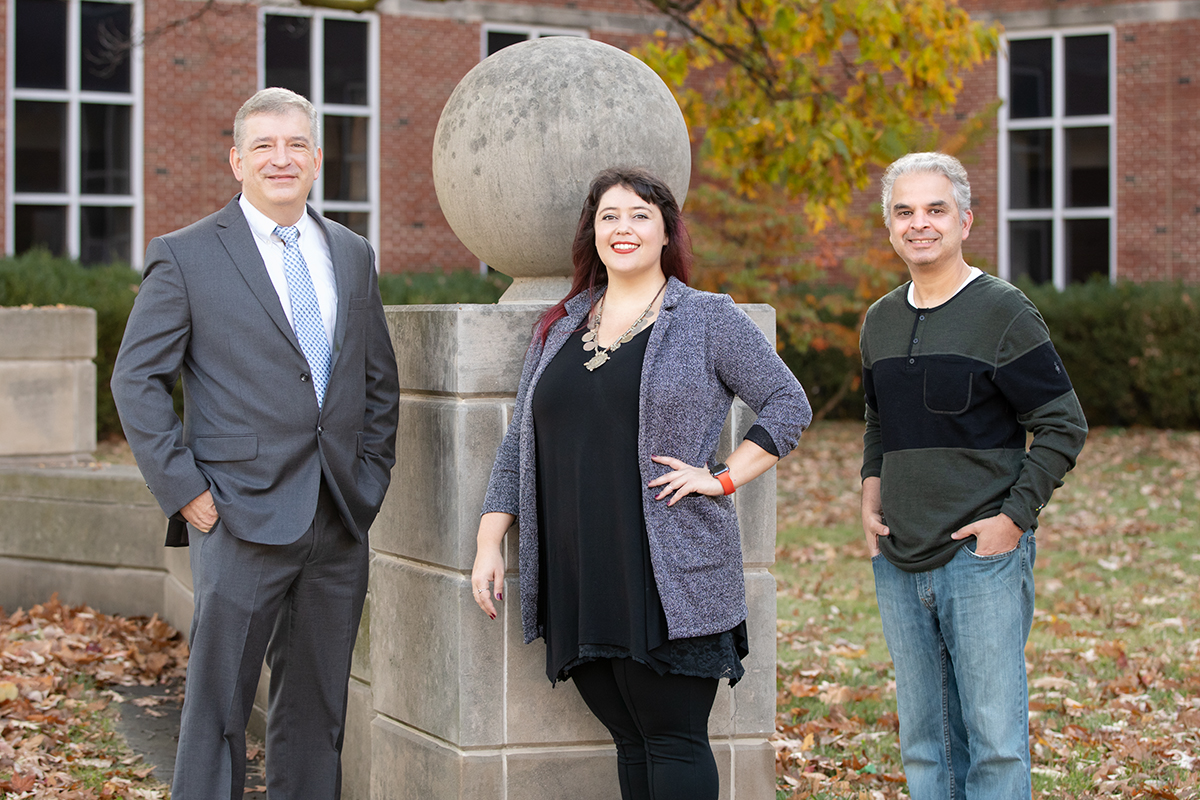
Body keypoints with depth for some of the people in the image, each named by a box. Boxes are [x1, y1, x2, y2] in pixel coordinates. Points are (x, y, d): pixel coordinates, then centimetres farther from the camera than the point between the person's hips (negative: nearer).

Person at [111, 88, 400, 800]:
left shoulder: (353, 255, 13)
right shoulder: (185, 257, -1)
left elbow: (380, 381, 19)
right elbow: (137, 381, -3)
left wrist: (371, 479, 9)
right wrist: (185, 489, -9)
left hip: (341, 524, 5)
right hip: (244, 520, -5)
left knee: (318, 712, 11)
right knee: (218, 710, -1)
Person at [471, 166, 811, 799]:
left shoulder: (708, 319, 3)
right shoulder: (559, 330, 17)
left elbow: (789, 405, 2)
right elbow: (519, 442, 19)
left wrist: (722, 479, -8)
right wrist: (490, 541, 11)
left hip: (668, 579, -4)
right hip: (578, 577, 5)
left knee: (673, 740, -5)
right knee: (629, 741, 8)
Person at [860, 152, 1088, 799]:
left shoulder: (1004, 312, -6)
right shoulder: (880, 321, 12)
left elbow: (1064, 425, -6)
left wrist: (1014, 516, -13)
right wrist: (871, 491, 9)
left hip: (983, 557, -6)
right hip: (898, 563, 6)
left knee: (995, 738, -4)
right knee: (923, 741, 11)